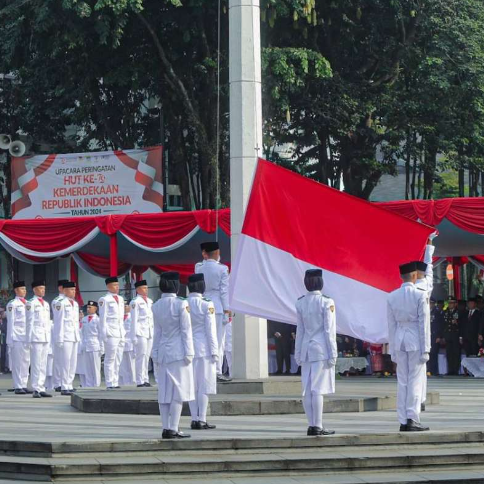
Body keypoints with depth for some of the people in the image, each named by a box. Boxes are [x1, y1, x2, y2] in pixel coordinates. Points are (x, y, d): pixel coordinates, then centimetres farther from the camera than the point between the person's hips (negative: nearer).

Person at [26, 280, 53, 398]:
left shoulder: (46, 304, 19)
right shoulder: (31, 303, -2)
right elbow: (30, 322, -6)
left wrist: (50, 337, 15)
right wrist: (30, 338, -10)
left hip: (46, 337, 7)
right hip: (36, 336, -7)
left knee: (43, 364, 7)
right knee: (36, 364, -8)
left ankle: (42, 388, 10)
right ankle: (36, 389, -8)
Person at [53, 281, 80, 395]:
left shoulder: (75, 304, 16)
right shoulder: (60, 303, -8)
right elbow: (58, 322, -11)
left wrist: (78, 337, 17)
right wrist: (59, 339, -14)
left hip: (74, 337, 8)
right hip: (65, 337, -8)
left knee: (73, 364, 9)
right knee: (65, 363, -8)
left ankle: (69, 386, 14)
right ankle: (64, 388, -6)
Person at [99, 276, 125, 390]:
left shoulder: (121, 299, 17)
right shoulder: (104, 300, -4)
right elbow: (102, 318, -6)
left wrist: (124, 332, 16)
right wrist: (104, 334, -11)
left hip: (121, 333, 7)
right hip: (111, 334, -7)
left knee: (118, 360, 8)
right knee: (110, 359, -6)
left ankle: (115, 382, 13)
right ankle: (110, 384, -5)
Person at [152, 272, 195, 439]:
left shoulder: (156, 306, 5)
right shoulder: (181, 304, -11)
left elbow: (157, 331, 10)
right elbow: (186, 330, -10)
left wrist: (155, 354, 15)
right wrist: (188, 353, -7)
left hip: (163, 352, 6)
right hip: (178, 352, -5)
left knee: (165, 392, 7)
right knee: (178, 391, -3)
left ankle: (166, 428, 8)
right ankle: (173, 429, -8)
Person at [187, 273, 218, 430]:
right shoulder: (207, 305, -9)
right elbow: (211, 330, -9)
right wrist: (214, 351, -4)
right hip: (204, 349, -4)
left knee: (192, 386, 9)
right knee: (204, 386, -1)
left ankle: (194, 419, 10)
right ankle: (201, 420, -2)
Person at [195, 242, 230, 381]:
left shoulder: (198, 268, 4)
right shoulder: (222, 269, -6)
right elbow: (224, 290, -8)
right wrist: (227, 309, -2)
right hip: (218, 307, -4)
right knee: (218, 341, -1)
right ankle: (217, 372, -4)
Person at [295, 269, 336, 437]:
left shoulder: (300, 303, 6)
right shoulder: (326, 302, -8)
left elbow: (300, 330, 10)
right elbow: (329, 330, -9)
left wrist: (298, 354, 15)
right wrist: (332, 354, -6)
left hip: (306, 349, 5)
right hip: (321, 349, -5)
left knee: (307, 389, 5)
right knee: (318, 389, -6)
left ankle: (312, 425, 7)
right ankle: (317, 426, -7)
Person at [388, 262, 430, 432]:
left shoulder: (392, 297, 4)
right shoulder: (420, 295, -8)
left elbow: (391, 325, 7)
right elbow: (424, 324, -8)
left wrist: (393, 350, 12)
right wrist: (425, 349, -5)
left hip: (399, 341, 4)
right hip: (416, 341, -4)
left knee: (402, 382, 7)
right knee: (415, 381, -1)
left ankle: (403, 421, 6)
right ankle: (412, 419, -6)